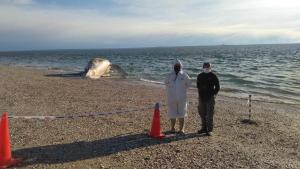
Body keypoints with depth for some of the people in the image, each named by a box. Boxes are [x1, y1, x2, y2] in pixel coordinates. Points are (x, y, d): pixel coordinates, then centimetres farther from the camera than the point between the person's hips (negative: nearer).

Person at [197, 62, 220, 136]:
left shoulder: (213, 76, -4)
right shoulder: (200, 76, 9)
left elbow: (217, 87, 0)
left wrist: (213, 94, -7)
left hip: (210, 98, -5)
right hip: (202, 97, 5)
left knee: (209, 114, -4)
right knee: (202, 113, 11)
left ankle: (209, 130, 3)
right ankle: (204, 128, 25)